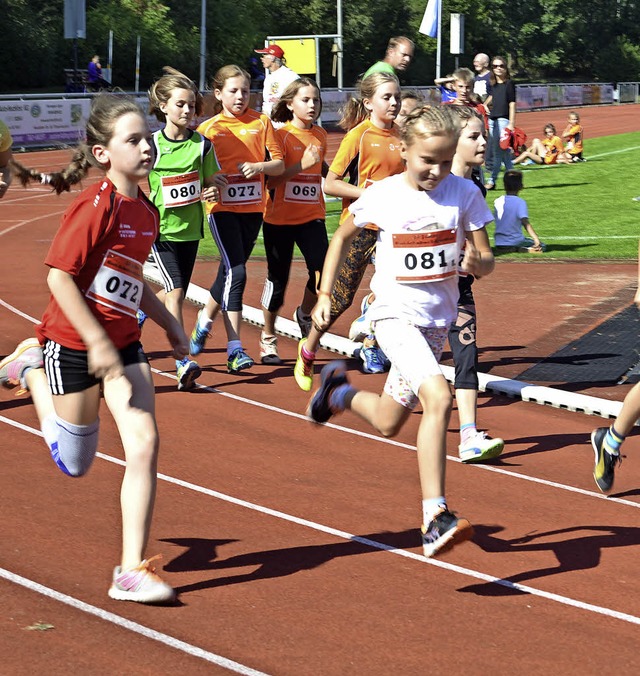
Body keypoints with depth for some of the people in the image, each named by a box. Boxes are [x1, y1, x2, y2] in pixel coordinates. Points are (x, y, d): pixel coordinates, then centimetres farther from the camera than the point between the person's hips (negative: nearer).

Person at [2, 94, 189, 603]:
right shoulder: (96, 207, -20)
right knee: (75, 463, 11)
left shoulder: (145, 211, 4)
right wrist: (97, 342, -23)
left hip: (124, 346, 6)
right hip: (75, 345, -6)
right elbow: (59, 276, -22)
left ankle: (132, 570, -5)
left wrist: (170, 324, 17)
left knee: (145, 443, -10)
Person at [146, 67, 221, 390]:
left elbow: (210, 182, 8)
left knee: (176, 294, 13)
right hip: (160, 228, -4)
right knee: (175, 292, -16)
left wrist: (211, 191, -13)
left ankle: (139, 315, 45)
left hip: (190, 229, 4)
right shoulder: (152, 145, -8)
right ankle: (183, 363, -20)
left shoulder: (202, 145, 0)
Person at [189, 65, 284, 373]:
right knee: (236, 273, -15)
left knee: (230, 272, 12)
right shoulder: (208, 128, 1)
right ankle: (234, 349, -13)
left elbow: (279, 164, 3)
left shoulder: (261, 122, 5)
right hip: (222, 207, -3)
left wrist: (259, 166, -17)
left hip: (252, 208, 3)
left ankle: (205, 318, 37)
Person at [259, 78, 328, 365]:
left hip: (312, 216, 4)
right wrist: (301, 165, -25)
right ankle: (268, 339, 21)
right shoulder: (282, 135, -8)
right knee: (278, 278, 4)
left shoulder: (320, 135, 8)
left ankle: (305, 313, 17)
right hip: (280, 218, -4)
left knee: (322, 270, -13)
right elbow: (272, 179, -16)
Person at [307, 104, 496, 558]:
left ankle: (340, 392, 49)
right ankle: (435, 519, -26)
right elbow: (343, 236, 11)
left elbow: (487, 261, 1)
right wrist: (325, 295, 8)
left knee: (388, 423, 16)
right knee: (439, 398, -28)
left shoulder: (465, 194, -5)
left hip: (438, 320, 4)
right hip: (396, 315, -4)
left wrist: (477, 262, -23)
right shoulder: (383, 197, -8)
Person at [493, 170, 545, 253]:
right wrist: (536, 239, -24)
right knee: (541, 246, 10)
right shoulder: (520, 202, -11)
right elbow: (526, 223, -20)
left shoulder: (497, 201, 5)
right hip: (514, 242, -6)